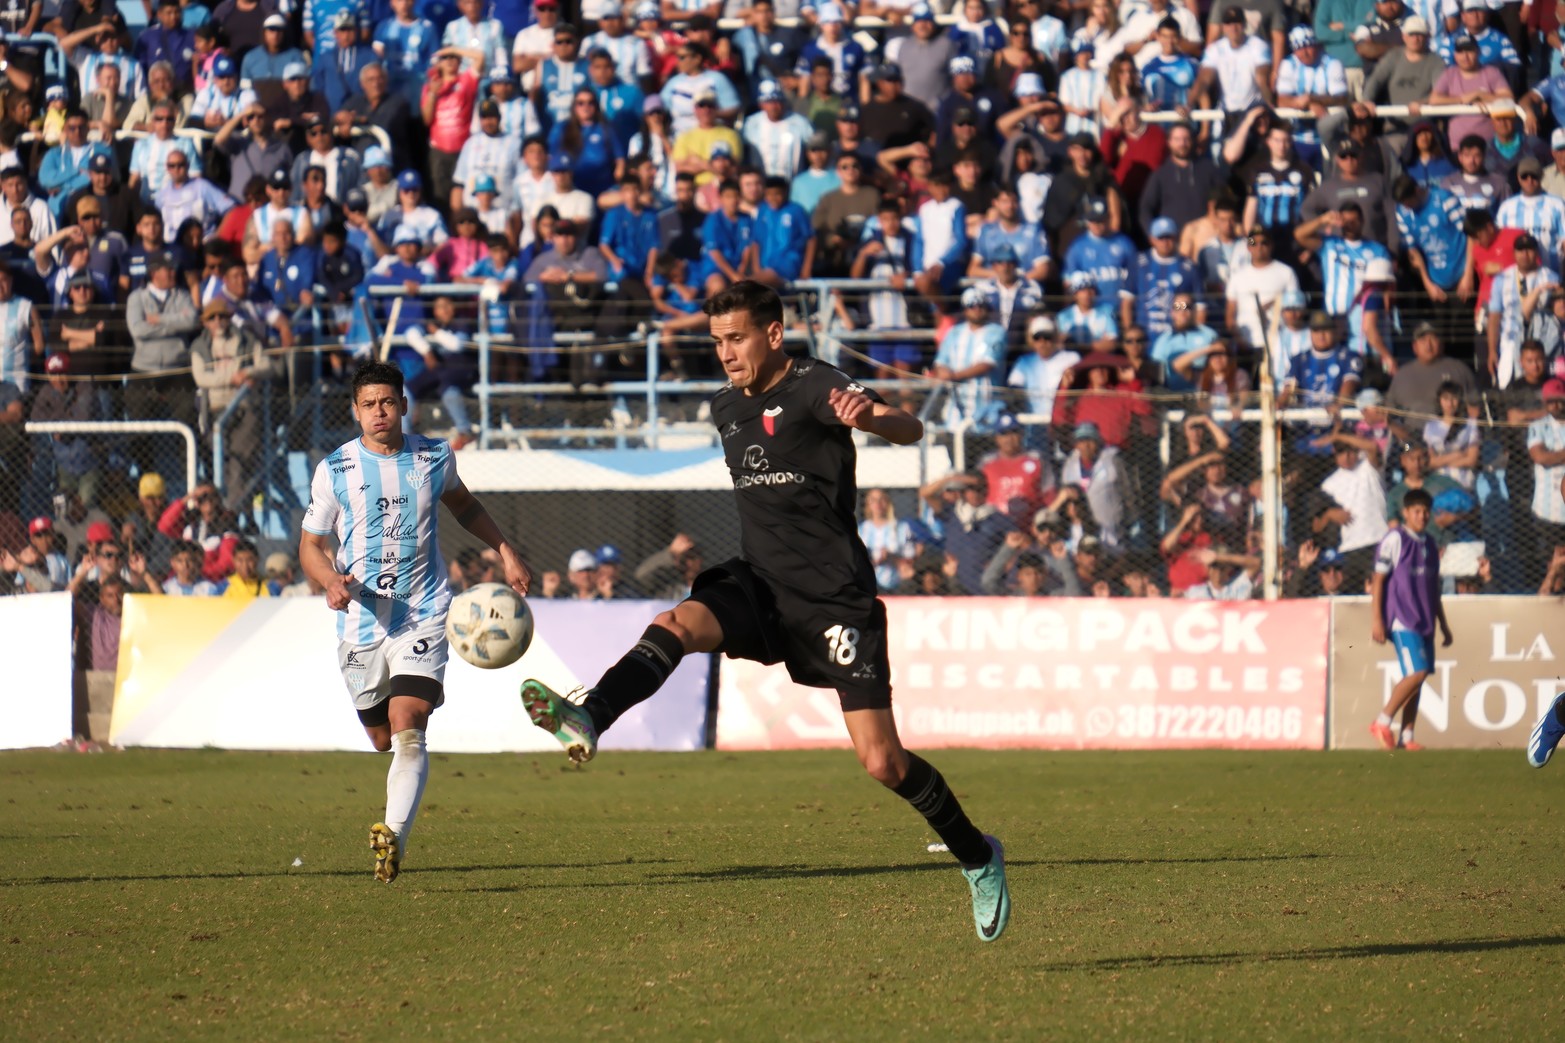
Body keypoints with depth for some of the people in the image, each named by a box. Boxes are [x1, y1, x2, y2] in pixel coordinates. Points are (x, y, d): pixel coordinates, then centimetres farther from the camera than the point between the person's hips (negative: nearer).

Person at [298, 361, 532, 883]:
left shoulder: (434, 458, 3)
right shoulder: (335, 470, -2)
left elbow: (463, 504, 25)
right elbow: (310, 545, 5)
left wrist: (506, 551, 16)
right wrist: (331, 580, -16)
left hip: (423, 618, -1)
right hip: (361, 622, 2)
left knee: (407, 731, -19)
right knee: (383, 740, 11)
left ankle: (394, 835, -30)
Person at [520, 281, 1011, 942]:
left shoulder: (814, 388, -10)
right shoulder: (727, 408, 12)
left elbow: (910, 430, -26)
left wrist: (869, 417, -50)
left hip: (833, 598, -6)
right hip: (759, 587, 6)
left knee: (882, 765, -8)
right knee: (677, 624, -27)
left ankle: (978, 857, 14)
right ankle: (587, 722, -48)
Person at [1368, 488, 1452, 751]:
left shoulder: (1429, 544, 16)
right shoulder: (1394, 540, -6)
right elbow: (1378, 580, -8)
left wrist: (1443, 624, 24)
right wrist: (1376, 620, -14)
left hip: (1424, 621, 7)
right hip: (1401, 619, -7)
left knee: (1417, 679, 4)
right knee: (1416, 673, -17)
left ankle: (1406, 736, 6)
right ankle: (1382, 722, -6)